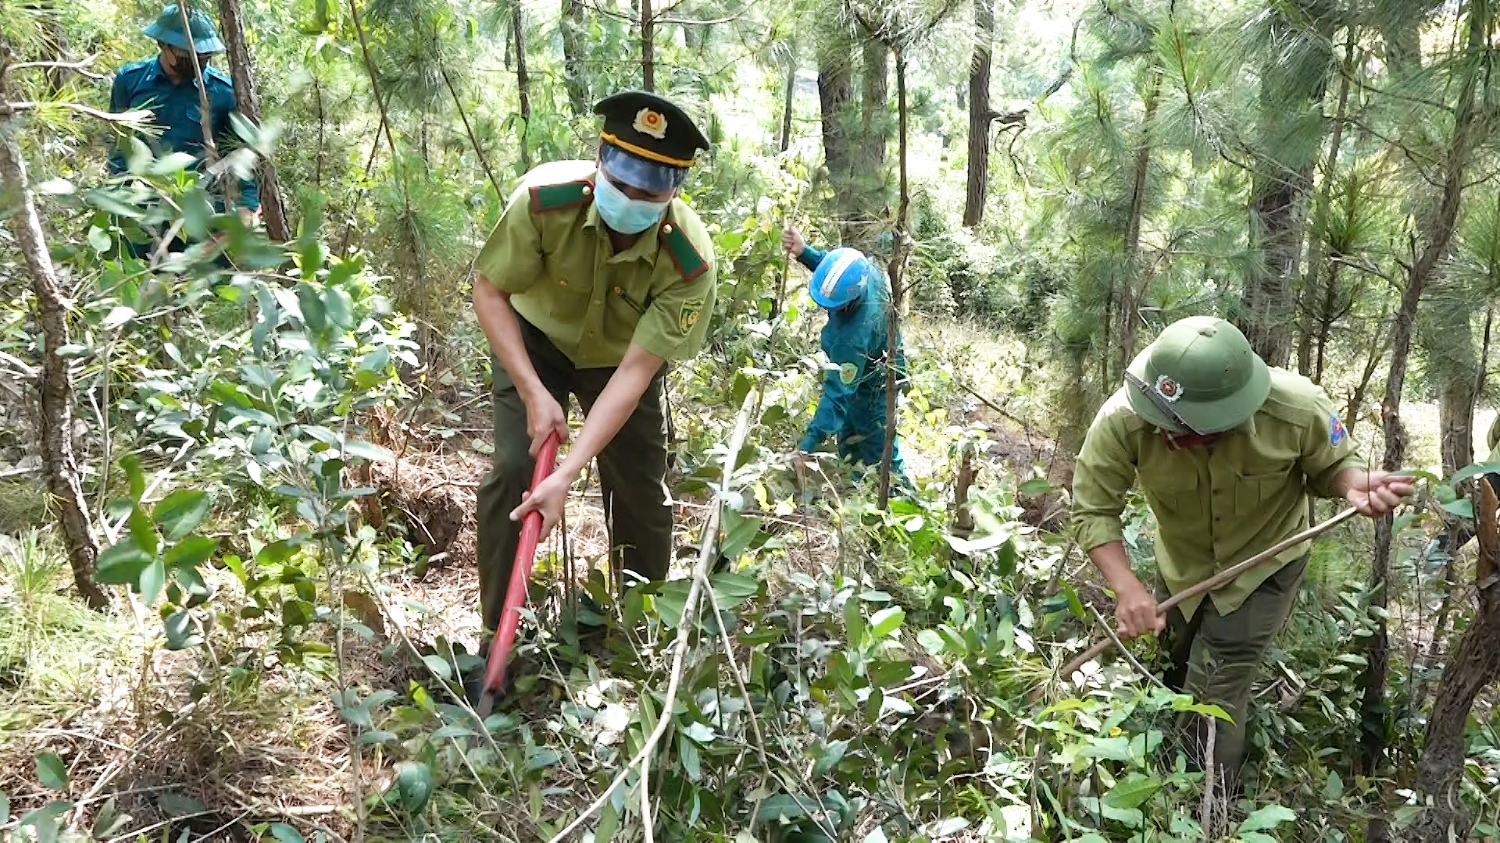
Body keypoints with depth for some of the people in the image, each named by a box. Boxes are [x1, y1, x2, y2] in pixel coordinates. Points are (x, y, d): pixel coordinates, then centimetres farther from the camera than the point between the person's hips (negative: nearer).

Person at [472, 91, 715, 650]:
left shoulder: (690, 261, -35)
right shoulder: (545, 198, -36)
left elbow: (635, 372, -33)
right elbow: (489, 292, -21)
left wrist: (566, 476, -40)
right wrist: (535, 394, -29)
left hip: (620, 356, 1)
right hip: (535, 338, 0)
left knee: (641, 489, 1)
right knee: (512, 469, -14)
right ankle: (497, 628, 4)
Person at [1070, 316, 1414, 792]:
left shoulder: (1297, 409, -36)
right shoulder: (1122, 421, -38)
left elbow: (1332, 465, -14)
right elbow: (1094, 509, -28)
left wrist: (1356, 484, -38)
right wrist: (1127, 588, -41)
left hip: (1264, 560, -2)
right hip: (1182, 561, 3)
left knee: (1214, 692, -5)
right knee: (1171, 669, 26)